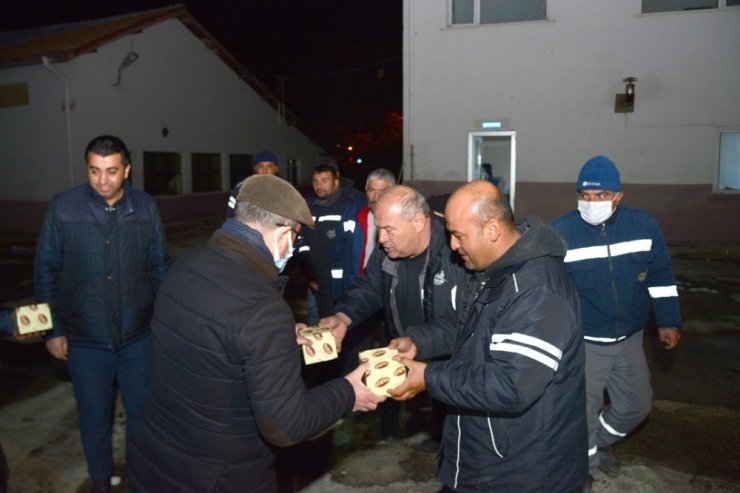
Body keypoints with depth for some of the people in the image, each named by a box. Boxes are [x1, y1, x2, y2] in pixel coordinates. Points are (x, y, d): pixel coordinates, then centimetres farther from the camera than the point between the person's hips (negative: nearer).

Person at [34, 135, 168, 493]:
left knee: (143, 411, 15)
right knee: (94, 417, 17)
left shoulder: (146, 208, -5)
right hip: (85, 338, -1)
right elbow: (46, 271, -2)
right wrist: (53, 329, -1)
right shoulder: (63, 208, -10)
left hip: (139, 334, 1)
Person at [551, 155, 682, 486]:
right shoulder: (560, 232, -17)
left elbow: (661, 276, 7)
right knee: (584, 413, 5)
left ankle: (600, 442, 46)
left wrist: (668, 321, 8)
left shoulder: (643, 225, -6)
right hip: (582, 343, -4)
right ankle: (585, 467, 30)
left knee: (637, 405, 19)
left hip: (629, 339, 4)